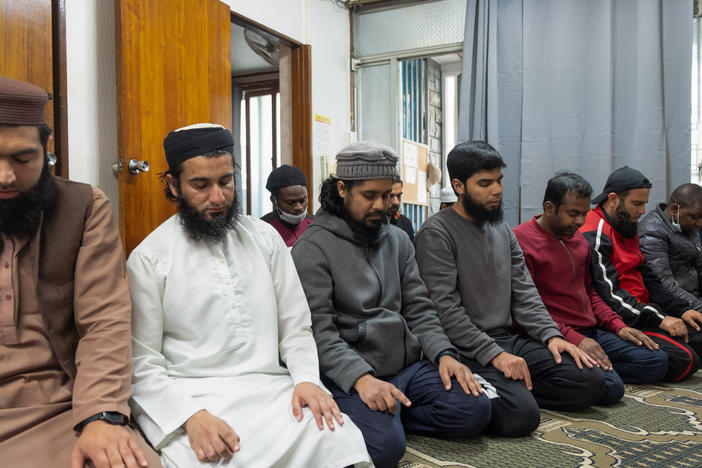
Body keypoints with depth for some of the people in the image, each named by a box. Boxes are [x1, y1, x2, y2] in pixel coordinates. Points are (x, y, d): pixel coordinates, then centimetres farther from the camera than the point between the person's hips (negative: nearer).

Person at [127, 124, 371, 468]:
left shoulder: (265, 237, 10)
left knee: (341, 438, -24)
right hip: (191, 396, -2)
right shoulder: (148, 259, 0)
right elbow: (142, 363, -3)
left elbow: (295, 327, 10)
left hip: (270, 388, 3)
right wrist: (191, 415, -19)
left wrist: (306, 378, -9)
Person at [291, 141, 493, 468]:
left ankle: (389, 415, 2)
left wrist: (443, 354, -6)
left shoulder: (398, 240, 14)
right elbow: (318, 330, -14)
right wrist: (361, 378, -27)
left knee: (476, 409, -10)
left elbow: (419, 309, 12)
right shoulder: (312, 248, -7)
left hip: (409, 365, 7)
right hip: (349, 377, -6)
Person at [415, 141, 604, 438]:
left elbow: (523, 292, 14)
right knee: (521, 415, -29)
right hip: (467, 352, -8)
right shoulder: (436, 233, -9)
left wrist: (551, 335, -1)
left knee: (591, 383, -5)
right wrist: (493, 354, -21)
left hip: (509, 340, 8)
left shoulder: (502, 230, 16)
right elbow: (446, 309, -16)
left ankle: (512, 388, 3)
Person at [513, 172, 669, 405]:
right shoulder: (521, 240, -12)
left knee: (657, 361, -2)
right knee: (610, 387, -27)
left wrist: (618, 326, 9)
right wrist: (574, 339, -23)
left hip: (591, 332, 9)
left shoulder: (578, 239, 17)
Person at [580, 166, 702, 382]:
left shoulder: (626, 230, 18)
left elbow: (647, 279, 20)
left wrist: (681, 310, 9)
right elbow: (609, 295, -21)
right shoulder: (594, 236, -15)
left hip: (643, 311, 11)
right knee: (683, 359, -23)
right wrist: (658, 319, -23)